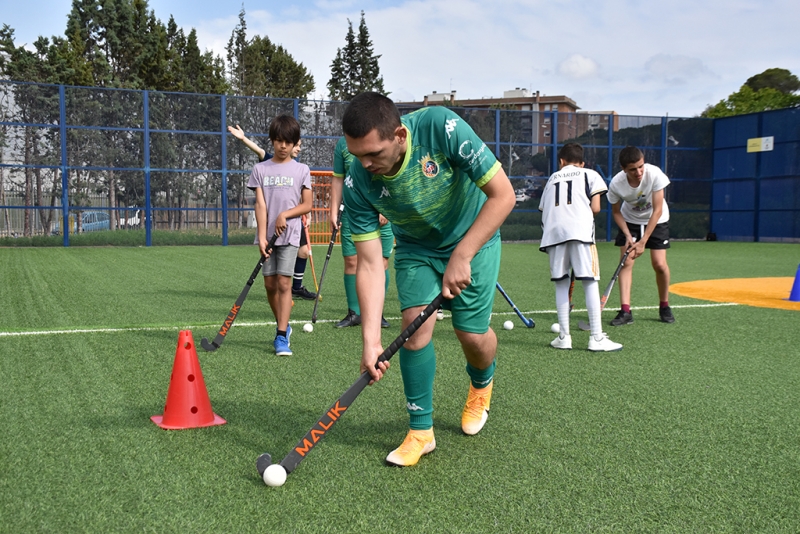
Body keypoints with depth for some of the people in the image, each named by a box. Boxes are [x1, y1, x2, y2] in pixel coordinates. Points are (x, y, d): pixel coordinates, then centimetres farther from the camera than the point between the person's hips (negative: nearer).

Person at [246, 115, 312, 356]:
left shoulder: (301, 170, 3)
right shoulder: (261, 169, 6)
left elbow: (307, 205, 2)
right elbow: (260, 204, -1)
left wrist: (285, 214, -14)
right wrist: (261, 236, -10)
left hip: (289, 235, -2)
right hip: (268, 235, 3)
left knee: (284, 283, -10)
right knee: (270, 284, 7)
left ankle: (281, 336, -9)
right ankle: (284, 326, 26)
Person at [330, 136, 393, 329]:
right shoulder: (343, 143, 6)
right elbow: (337, 179, 9)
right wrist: (334, 212, 5)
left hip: (382, 214, -2)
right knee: (352, 261, 0)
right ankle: (354, 313, 10)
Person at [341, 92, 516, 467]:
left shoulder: (441, 128, -34)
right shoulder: (357, 184, -25)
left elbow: (502, 194, -28)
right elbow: (369, 264, -22)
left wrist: (461, 257, -31)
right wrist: (370, 339, -30)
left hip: (473, 236, -2)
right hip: (415, 248, 2)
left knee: (472, 335, -5)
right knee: (415, 323, -15)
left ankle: (482, 383, 33)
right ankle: (421, 430, 4)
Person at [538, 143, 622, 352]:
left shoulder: (552, 178, 27)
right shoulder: (590, 174, 17)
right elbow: (595, 208, 6)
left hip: (553, 232, 3)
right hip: (579, 229, -3)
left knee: (561, 283, 9)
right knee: (590, 282, -2)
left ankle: (563, 336, 7)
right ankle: (597, 338, -4)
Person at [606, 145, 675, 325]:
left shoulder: (655, 174, -32)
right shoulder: (616, 184, -26)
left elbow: (657, 210, -27)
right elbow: (616, 212, -7)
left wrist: (643, 241, -28)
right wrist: (628, 236, -20)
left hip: (656, 221, -1)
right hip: (630, 221, 1)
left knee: (659, 264, -10)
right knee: (626, 262, -12)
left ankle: (664, 306, 14)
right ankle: (625, 311, -10)